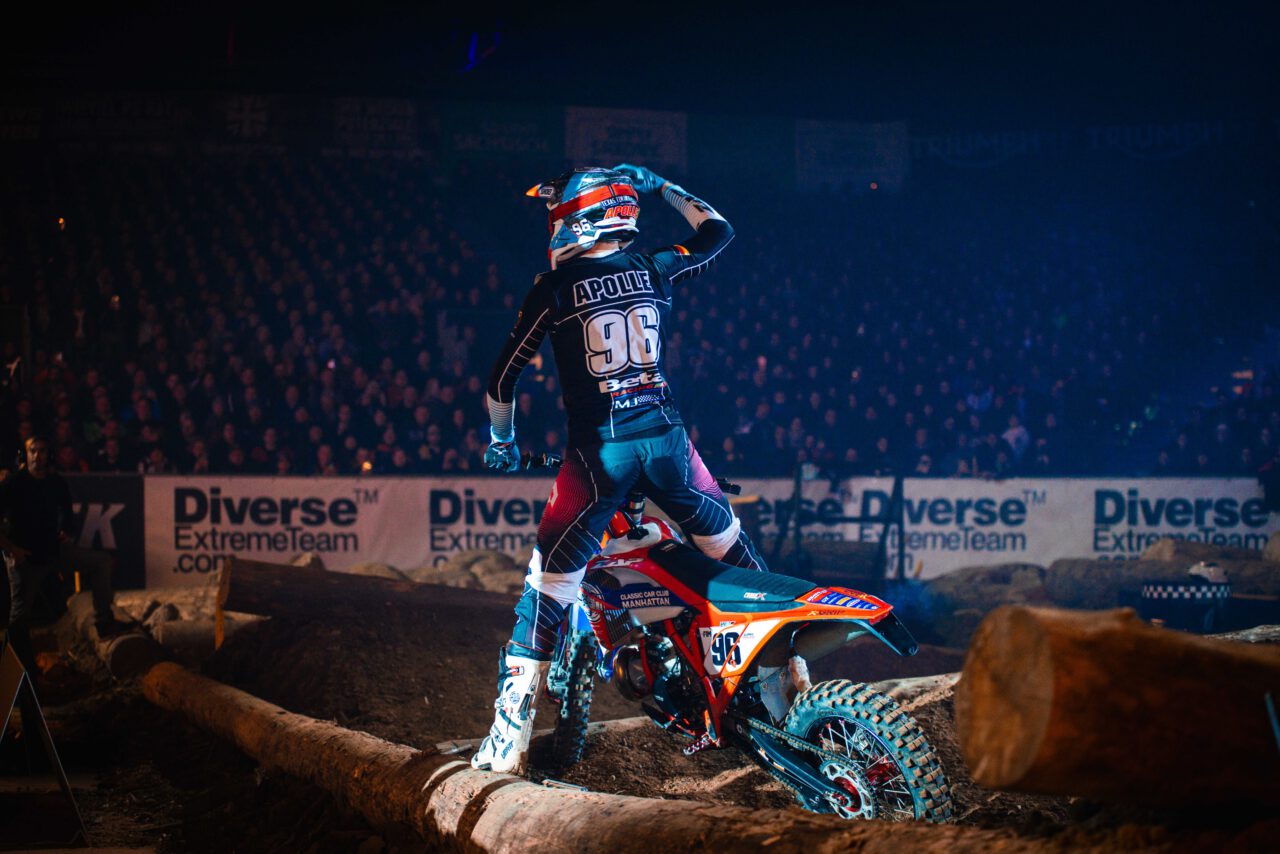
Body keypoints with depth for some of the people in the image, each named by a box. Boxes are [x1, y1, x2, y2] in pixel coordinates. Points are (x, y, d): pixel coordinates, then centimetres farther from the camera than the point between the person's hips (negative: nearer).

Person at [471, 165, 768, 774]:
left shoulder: (554, 289, -3)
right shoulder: (655, 270, 6)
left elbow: (503, 378, 1)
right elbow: (718, 232, 26)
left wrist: (501, 440, 18)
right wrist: (661, 189, 32)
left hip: (598, 450, -3)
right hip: (664, 435, 3)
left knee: (548, 586, 0)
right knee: (727, 542, 26)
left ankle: (509, 741, -6)